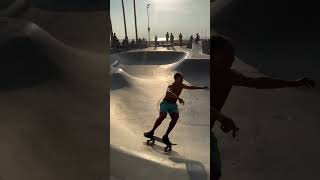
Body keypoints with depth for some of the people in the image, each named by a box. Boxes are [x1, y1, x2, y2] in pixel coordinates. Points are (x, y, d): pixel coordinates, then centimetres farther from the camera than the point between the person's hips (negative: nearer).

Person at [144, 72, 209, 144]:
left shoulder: (181, 86, 8)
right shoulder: (171, 86, -15)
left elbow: (190, 87, 25)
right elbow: (168, 92, -39)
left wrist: (202, 88, 28)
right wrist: (178, 98, -51)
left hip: (173, 105, 5)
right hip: (166, 103, -5)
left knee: (176, 116, -26)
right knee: (162, 116, -32)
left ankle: (165, 136, -21)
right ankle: (152, 132, -13)